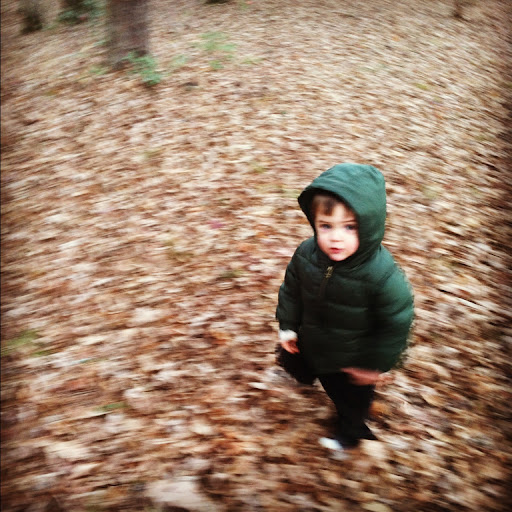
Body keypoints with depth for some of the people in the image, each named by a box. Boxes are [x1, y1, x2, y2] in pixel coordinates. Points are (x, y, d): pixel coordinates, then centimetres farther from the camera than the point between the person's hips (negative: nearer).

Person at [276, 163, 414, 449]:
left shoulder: (382, 273, -37)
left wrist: (376, 363, -17)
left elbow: (397, 322, -24)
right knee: (332, 388, 32)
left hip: (354, 360, -4)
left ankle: (351, 431, 57)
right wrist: (288, 326, 1)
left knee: (356, 396, 26)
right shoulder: (306, 254, -22)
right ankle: (346, 415, 64)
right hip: (316, 349, 4)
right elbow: (291, 289, -2)